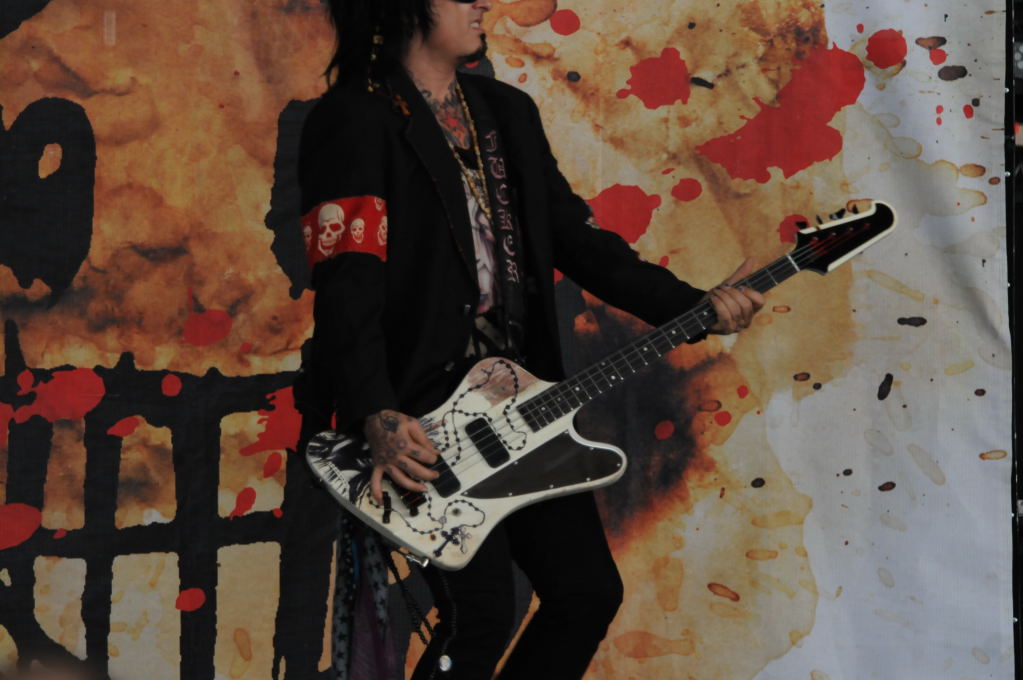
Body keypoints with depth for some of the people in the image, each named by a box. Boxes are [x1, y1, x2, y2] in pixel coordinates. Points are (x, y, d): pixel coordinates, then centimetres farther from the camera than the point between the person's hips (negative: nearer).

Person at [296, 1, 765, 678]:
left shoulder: (509, 112, 17)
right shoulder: (355, 119, -8)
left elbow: (575, 234, 14)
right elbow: (347, 285, -17)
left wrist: (697, 305, 2)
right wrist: (377, 416, -30)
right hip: (425, 412, -8)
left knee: (589, 591, 9)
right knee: (481, 616, -14)